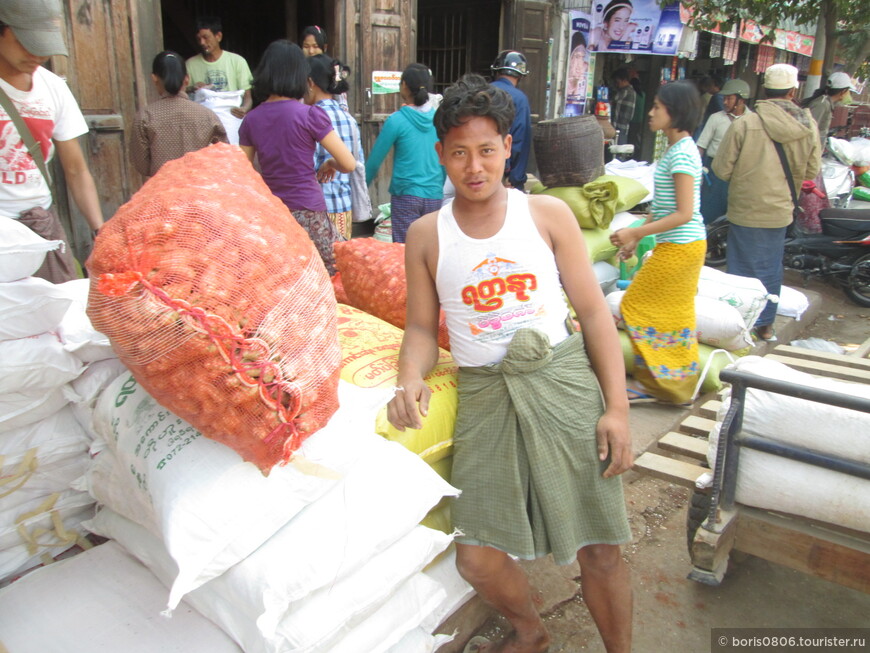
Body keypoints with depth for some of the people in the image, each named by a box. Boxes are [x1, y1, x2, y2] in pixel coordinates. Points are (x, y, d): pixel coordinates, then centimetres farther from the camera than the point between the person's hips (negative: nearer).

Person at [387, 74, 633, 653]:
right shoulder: (426, 235, 7)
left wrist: (617, 407, -4)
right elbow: (422, 327, 9)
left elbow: (593, 311, 3)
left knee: (601, 549, 4)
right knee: (478, 558, 0)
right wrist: (411, 380, -14)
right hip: (484, 394, 1)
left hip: (564, 381, -1)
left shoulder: (548, 214, 3)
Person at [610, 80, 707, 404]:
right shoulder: (677, 149, 12)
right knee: (676, 315, 16)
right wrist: (636, 235, 14)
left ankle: (655, 381, 10)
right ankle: (680, 384, 27)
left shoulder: (682, 153, -19)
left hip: (678, 248, -10)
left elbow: (684, 213, -22)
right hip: (685, 245, 10)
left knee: (635, 305, -1)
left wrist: (636, 232, -21)